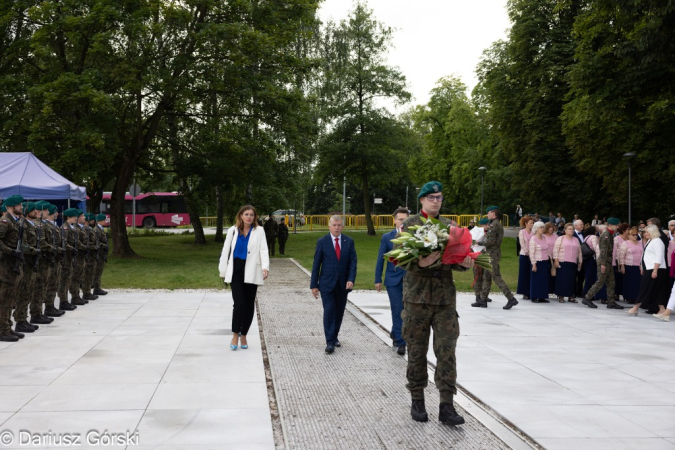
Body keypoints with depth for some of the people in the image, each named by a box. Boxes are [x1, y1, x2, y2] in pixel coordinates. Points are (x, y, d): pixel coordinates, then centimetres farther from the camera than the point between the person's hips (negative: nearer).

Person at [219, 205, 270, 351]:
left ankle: (243, 335, 21)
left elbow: (263, 250, -8)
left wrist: (265, 267, -25)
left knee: (249, 305, 6)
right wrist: (223, 271, 8)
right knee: (239, 303, -11)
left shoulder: (259, 231, 2)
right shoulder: (233, 230, 6)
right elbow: (226, 250, 9)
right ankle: (235, 335, 3)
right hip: (236, 272, 0)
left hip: (251, 273, 0)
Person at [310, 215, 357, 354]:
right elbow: (316, 264, -1)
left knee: (339, 312, 11)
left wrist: (351, 279, -14)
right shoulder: (322, 242, -2)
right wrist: (314, 285, -4)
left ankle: (334, 337, 28)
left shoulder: (349, 242, 4)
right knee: (329, 311, -8)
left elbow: (353, 262, 1)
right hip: (327, 284, -3)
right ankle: (330, 342, -5)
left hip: (343, 284, 3)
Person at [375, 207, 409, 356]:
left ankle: (395, 333, 32)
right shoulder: (387, 237, 2)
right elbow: (380, 259, 3)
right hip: (393, 279, -1)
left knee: (404, 310, 9)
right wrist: (378, 279, 2)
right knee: (397, 311, -2)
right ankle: (400, 342, 3)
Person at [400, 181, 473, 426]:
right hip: (417, 297, -2)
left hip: (445, 298, 2)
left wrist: (464, 263, -12)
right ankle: (417, 401, 19)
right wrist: (420, 263, -26)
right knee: (417, 351, 6)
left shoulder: (450, 226, 11)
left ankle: (446, 406, 3)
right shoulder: (409, 225, 2)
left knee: (447, 352, -1)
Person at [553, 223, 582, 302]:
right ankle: (561, 296, 1)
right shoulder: (560, 239, 3)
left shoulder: (576, 240, 16)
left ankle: (571, 296, 8)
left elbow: (579, 252, 18)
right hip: (562, 263, -4)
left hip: (573, 263, 4)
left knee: (572, 280, 1)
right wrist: (556, 260, -11)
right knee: (562, 279, -4)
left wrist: (580, 262, 15)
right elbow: (556, 250, -3)